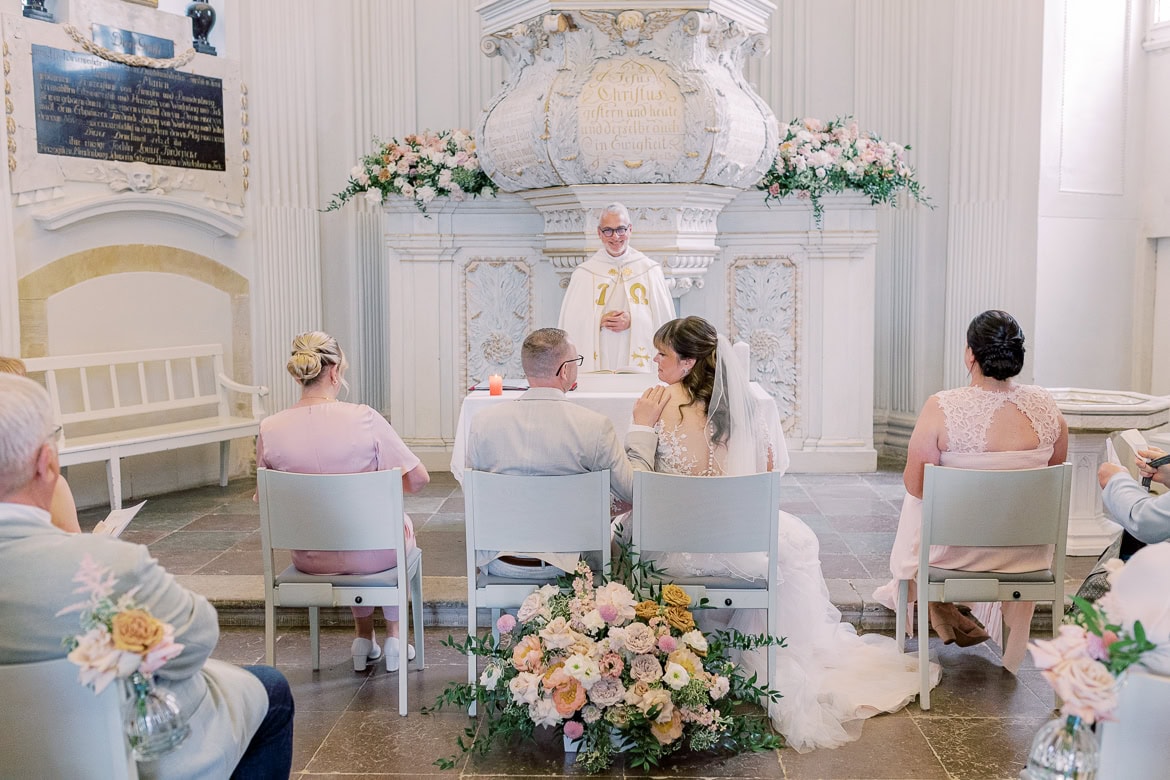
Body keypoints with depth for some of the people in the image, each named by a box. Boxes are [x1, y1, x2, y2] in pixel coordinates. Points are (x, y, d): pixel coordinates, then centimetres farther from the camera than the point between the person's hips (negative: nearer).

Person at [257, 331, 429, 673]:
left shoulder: (269, 429, -13)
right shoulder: (363, 418, -21)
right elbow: (418, 479, -16)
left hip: (310, 558, 3)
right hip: (372, 554, -3)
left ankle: (364, 636, 41)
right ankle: (393, 637, 36)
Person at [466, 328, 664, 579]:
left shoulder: (482, 422, -9)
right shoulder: (595, 425, -16)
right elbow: (633, 491, -6)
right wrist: (642, 426, 2)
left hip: (499, 563, 2)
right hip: (567, 562, -2)